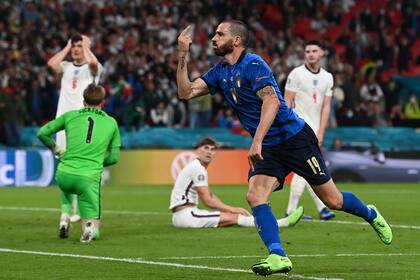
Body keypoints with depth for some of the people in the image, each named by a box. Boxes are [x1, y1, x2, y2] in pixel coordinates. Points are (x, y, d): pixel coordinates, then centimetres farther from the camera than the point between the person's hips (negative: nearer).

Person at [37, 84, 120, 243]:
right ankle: (89, 229, -25)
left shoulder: (70, 116, 10)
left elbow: (42, 133, 11)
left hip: (64, 174, 2)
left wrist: (56, 149, 27)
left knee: (67, 189, 42)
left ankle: (65, 219, 17)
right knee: (94, 231, 11)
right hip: (90, 179, -2)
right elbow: (114, 157, 12)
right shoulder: (111, 123, 11)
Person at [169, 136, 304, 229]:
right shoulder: (197, 168, -12)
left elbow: (211, 196, 20)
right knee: (234, 217, -15)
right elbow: (207, 201, -15)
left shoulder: (200, 168, 19)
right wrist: (233, 209, -7)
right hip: (184, 214, -10)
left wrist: (231, 209, 8)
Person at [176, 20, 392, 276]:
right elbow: (186, 92, 6)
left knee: (332, 200, 2)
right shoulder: (220, 72, 8)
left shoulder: (253, 64, -16)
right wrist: (183, 55, -4)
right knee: (255, 197, -18)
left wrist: (257, 141, -35)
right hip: (267, 149, 7)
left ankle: (371, 215, 30)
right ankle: (278, 257, -22)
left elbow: (271, 101, -27)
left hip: (295, 137, -7)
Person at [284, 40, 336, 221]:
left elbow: (326, 107, 6)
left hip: (315, 128, 6)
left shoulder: (327, 77, 9)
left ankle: (292, 211, 9)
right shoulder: (297, 74, -6)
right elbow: (286, 103, -7)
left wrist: (320, 133, -2)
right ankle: (322, 208, -12)